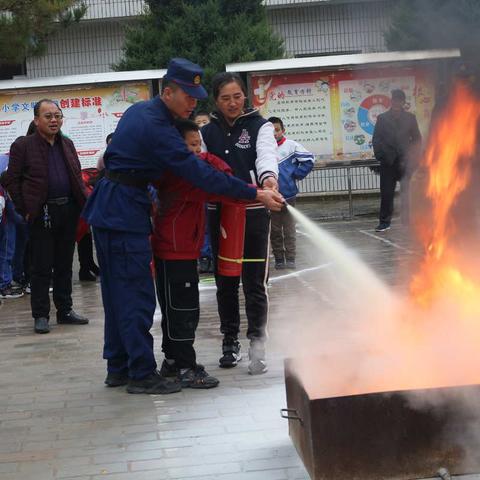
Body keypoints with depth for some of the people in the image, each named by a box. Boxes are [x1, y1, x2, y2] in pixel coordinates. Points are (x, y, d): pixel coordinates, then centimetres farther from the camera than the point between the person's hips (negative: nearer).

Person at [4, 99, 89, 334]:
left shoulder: (67, 145, 12)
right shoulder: (23, 146, -4)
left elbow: (77, 176, 19)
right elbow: (11, 180, -4)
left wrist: (81, 203, 7)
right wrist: (25, 211, -8)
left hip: (68, 210, 5)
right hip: (42, 214, -5)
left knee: (65, 265, 12)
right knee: (42, 267, -1)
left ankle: (65, 310, 20)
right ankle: (41, 315, 6)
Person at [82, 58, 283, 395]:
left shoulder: (143, 111, 11)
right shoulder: (157, 127, -20)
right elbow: (200, 174, -22)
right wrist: (254, 194, -19)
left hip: (110, 210, 10)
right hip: (124, 212, -10)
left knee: (118, 291, 14)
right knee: (137, 294, -6)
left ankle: (118, 367, 22)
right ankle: (142, 374, -2)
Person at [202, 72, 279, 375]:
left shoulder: (259, 126, 0)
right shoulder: (208, 132, 9)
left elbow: (267, 153, -19)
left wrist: (268, 177, -41)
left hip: (254, 212, -3)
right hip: (219, 213, 3)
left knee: (255, 281, -4)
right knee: (225, 281, 10)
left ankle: (257, 345, 3)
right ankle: (230, 342, 22)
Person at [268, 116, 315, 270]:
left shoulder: (292, 145, -6)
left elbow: (309, 159, -3)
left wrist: (297, 175, -5)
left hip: (288, 194, -1)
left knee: (289, 229, 6)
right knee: (274, 230, 11)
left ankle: (290, 258, 14)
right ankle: (279, 259, 20)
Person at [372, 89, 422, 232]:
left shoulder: (410, 118, 10)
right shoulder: (382, 118, 7)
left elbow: (417, 139, 11)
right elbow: (376, 139, 6)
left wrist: (412, 157, 0)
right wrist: (380, 156, -6)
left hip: (405, 161, 1)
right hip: (388, 162, -1)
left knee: (407, 192, 0)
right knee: (386, 193, -1)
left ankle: (409, 219, 6)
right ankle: (384, 222, 5)